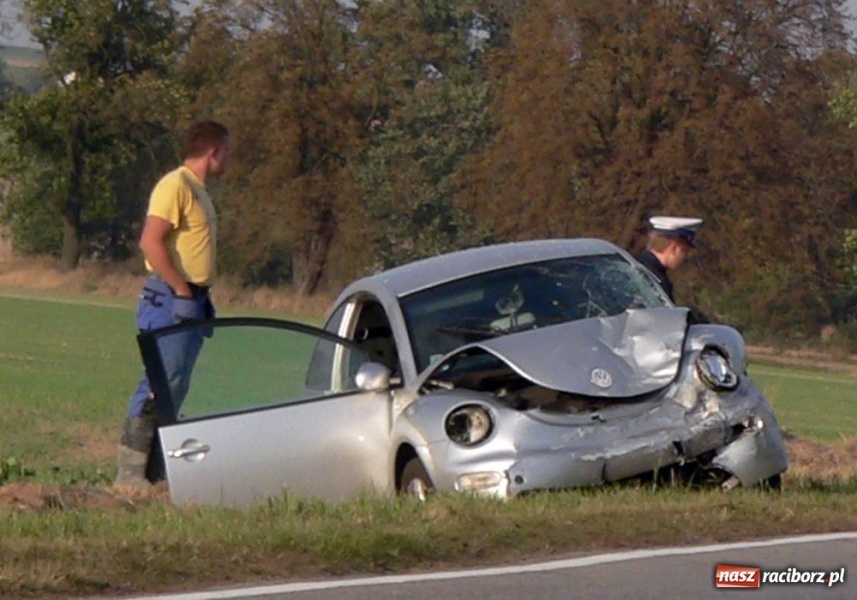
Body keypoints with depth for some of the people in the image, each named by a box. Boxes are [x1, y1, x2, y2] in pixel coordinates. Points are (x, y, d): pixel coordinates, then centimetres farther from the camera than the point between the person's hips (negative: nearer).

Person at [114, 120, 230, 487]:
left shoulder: (198, 191, 19)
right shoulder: (175, 186, -13)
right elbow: (151, 242, -22)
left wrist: (200, 298, 13)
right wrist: (181, 289, -19)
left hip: (191, 302, 10)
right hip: (170, 301, -10)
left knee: (175, 388, 11)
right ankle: (130, 472, -13)